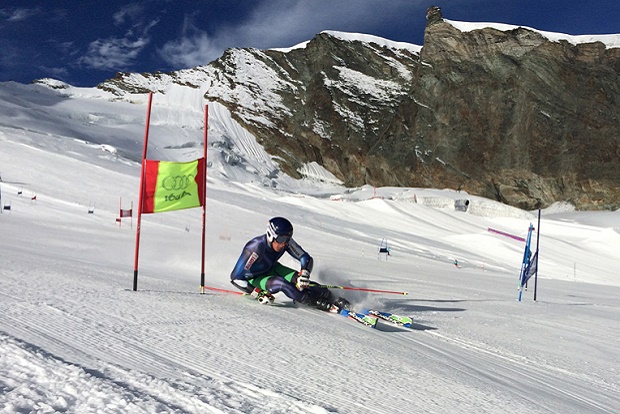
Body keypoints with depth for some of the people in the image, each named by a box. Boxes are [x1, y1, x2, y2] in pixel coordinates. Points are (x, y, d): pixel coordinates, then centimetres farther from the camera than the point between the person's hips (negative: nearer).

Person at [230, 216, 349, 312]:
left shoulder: (286, 241, -23)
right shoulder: (256, 248, -38)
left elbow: (306, 258, -13)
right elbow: (235, 277, -33)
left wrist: (304, 274, -33)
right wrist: (257, 293, -37)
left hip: (271, 268, 5)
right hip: (253, 278, -5)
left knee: (299, 280, -20)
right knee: (281, 284, -31)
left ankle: (334, 300, -14)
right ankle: (323, 305, -26)